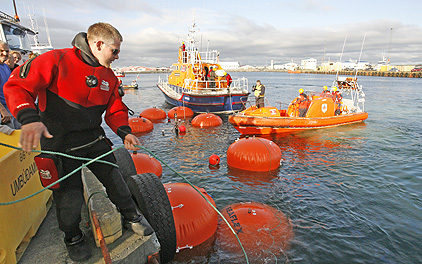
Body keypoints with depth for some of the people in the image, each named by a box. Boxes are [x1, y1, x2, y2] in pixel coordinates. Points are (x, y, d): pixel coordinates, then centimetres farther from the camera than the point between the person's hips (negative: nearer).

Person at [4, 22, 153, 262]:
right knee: (70, 199, 4)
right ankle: (73, 237, 35)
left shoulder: (109, 76, 6)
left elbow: (115, 110, 9)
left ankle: (132, 218, 32)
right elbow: (18, 87, -14)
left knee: (116, 181, 8)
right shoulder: (56, 61, -13)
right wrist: (29, 118, -32)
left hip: (95, 140, 5)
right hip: (60, 145, -5)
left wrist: (125, 132, -8)